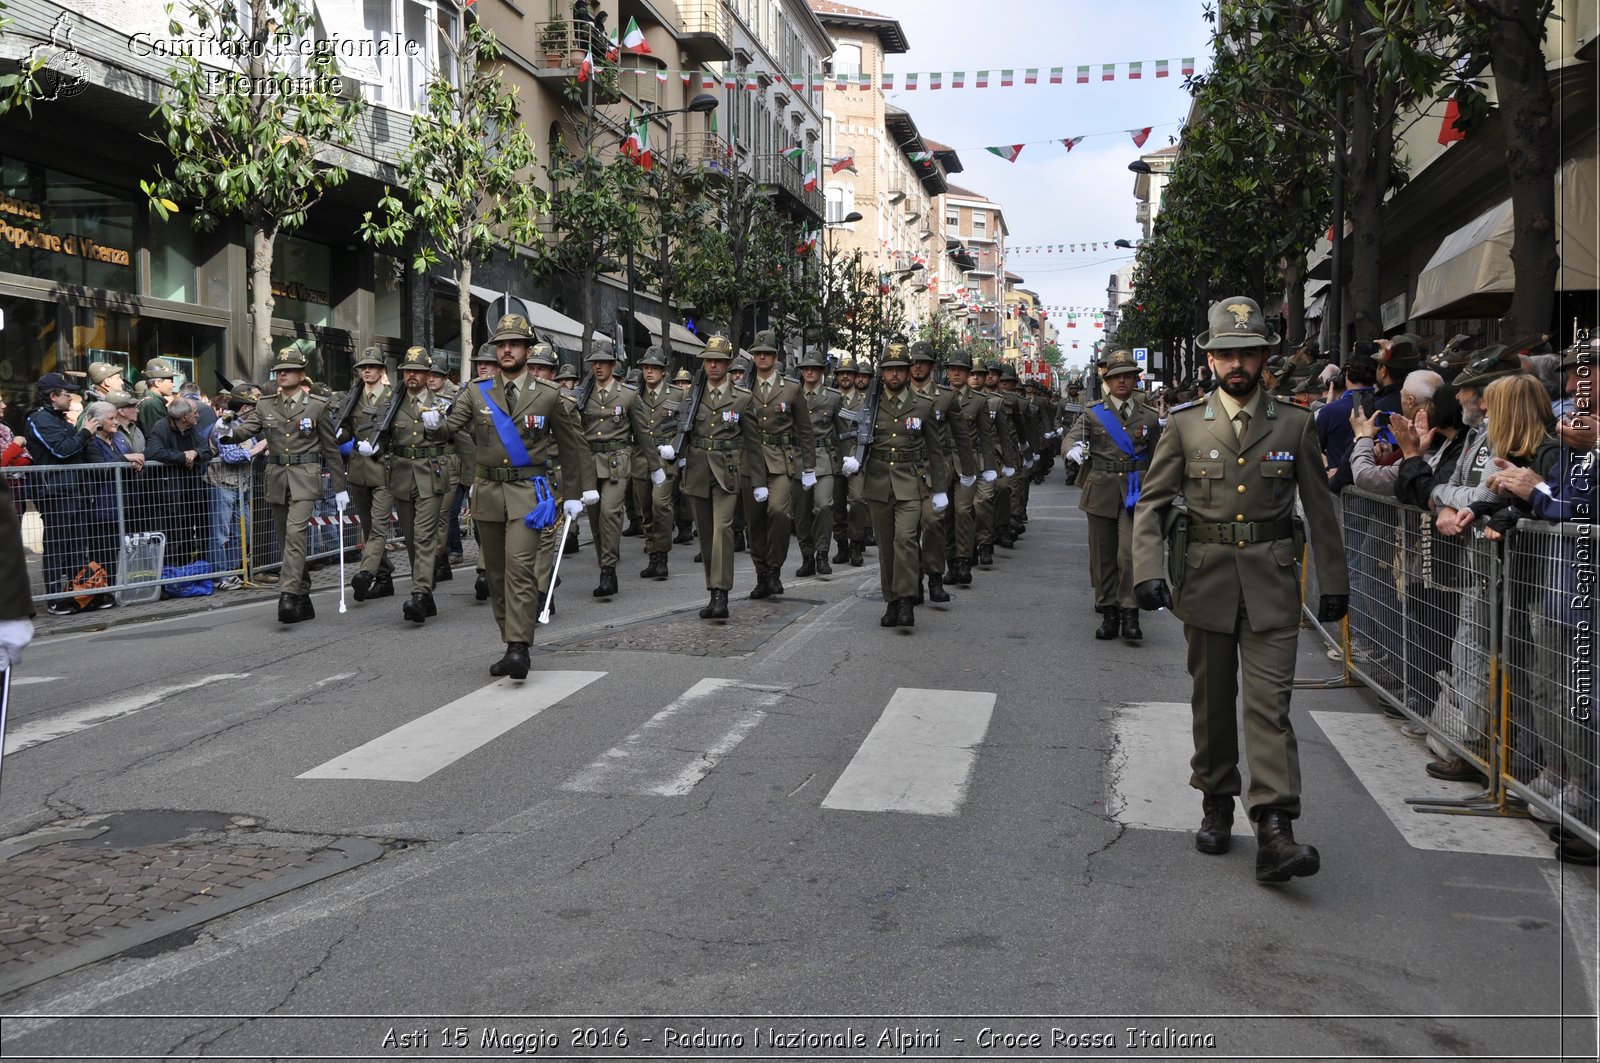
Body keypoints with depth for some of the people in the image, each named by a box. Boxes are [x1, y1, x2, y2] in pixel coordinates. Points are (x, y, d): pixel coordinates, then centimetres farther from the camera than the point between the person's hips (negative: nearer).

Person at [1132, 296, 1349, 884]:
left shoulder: (1295, 425, 3)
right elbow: (1152, 503, 1)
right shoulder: (1184, 425, 3)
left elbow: (1320, 508, 8)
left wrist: (1334, 582, 8)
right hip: (1206, 581, 1)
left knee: (1269, 703, -9)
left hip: (1271, 584, -1)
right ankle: (1216, 805, 29)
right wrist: (1148, 571, -12)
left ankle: (1275, 833, -13)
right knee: (1212, 700, 13)